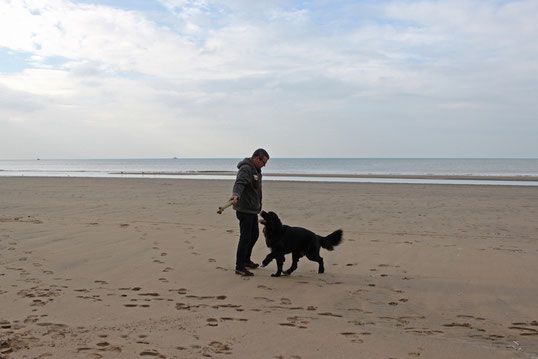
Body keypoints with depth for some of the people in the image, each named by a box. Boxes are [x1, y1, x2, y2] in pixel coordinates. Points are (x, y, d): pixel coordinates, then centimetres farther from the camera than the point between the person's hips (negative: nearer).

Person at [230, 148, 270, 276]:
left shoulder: (255, 170, 16)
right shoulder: (245, 169, -17)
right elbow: (240, 183, -36)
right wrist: (236, 194, -55)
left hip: (252, 210, 10)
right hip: (245, 210, -10)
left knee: (254, 235, 19)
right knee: (245, 237, -8)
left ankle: (246, 260, 34)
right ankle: (239, 267, -2)